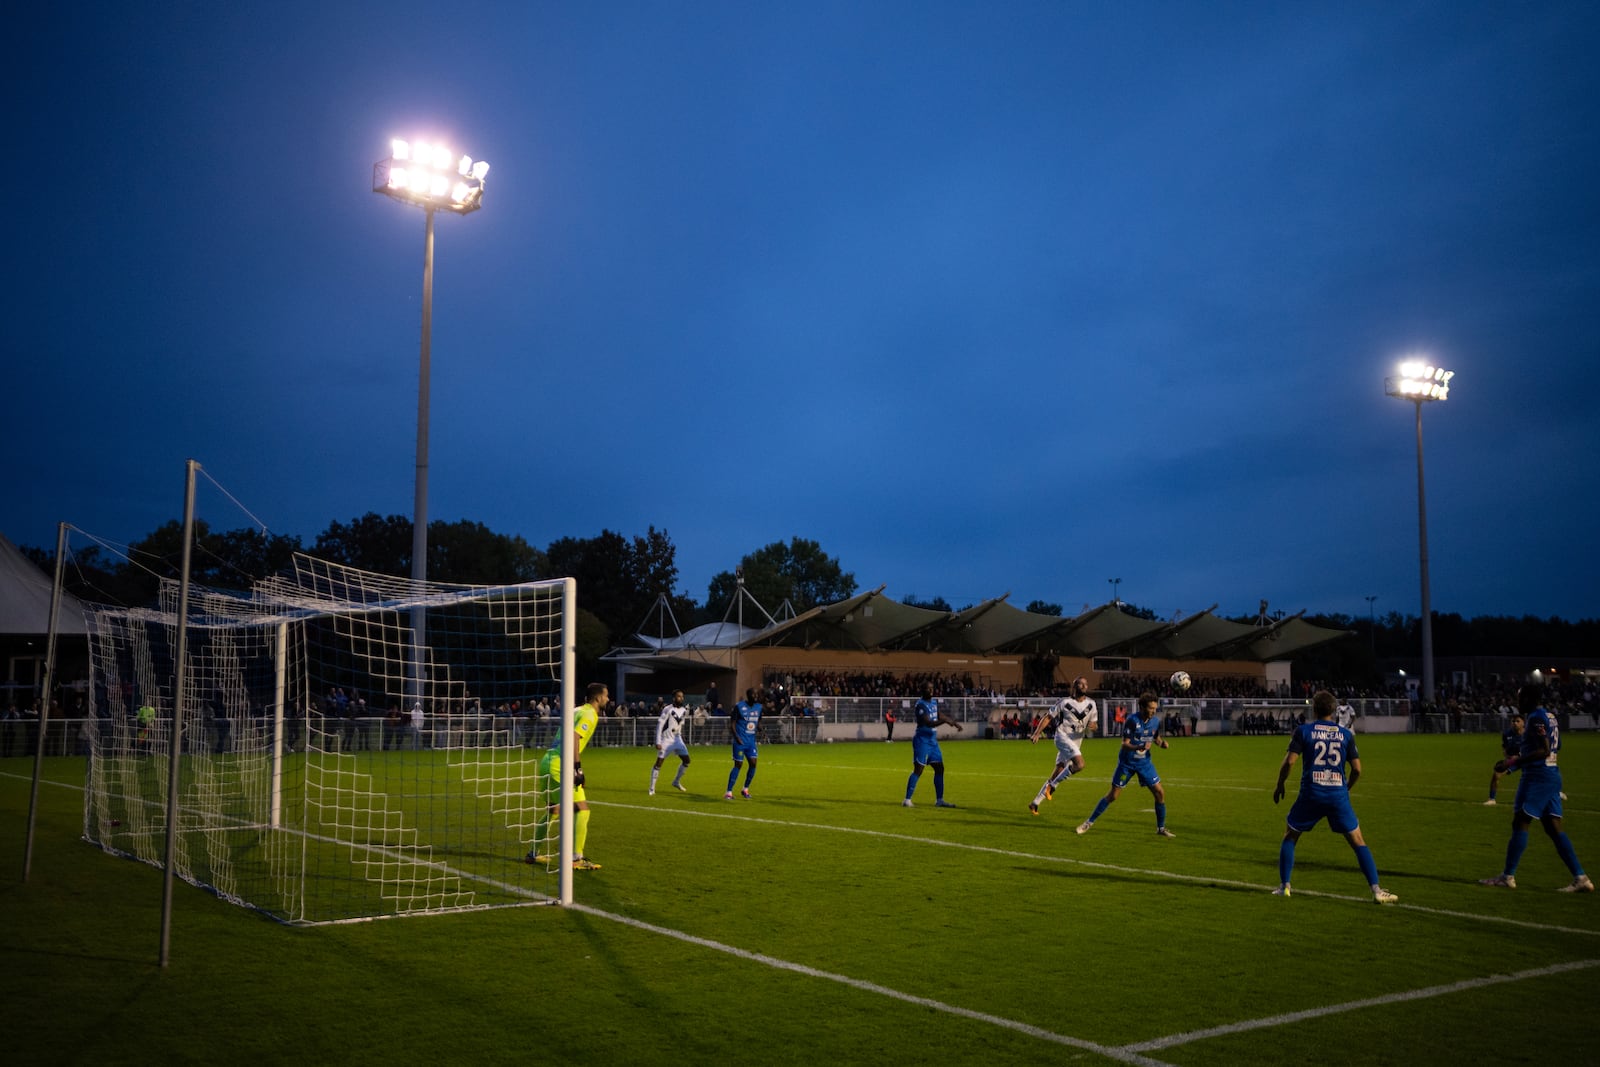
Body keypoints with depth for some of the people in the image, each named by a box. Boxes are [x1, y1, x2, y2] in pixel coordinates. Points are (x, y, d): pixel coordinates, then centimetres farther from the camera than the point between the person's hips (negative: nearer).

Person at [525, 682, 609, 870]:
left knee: (553, 810, 23)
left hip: (548, 762, 10)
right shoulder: (589, 714, -9)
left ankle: (533, 853, 30)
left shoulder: (578, 710, 20)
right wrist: (577, 768, -23)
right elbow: (574, 738, -22)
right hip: (559, 765, -10)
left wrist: (576, 768, 23)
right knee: (582, 809, -6)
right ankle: (577, 858, -8)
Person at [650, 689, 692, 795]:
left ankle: (676, 782, 18)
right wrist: (658, 742, -20)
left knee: (686, 760, 1)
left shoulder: (684, 710, 5)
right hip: (666, 739, -6)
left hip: (677, 739, 6)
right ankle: (652, 788, 2)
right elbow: (659, 725, -17)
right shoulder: (668, 710, -16)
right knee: (659, 763, -5)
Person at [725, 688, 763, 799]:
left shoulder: (758, 707, 8)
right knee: (738, 765, -7)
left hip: (751, 741, 5)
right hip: (740, 741, -5)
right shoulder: (739, 706, -9)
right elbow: (732, 723, -8)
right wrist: (736, 736, -20)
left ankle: (745, 790, 15)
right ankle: (729, 792, 0)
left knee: (753, 764, -3)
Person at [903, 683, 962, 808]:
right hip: (922, 740, -9)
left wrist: (954, 723, 4)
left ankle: (939, 800, 16)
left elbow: (941, 717, 18)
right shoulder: (921, 705, -16)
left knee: (939, 768, 9)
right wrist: (944, 721, -36)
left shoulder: (934, 702, 11)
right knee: (918, 770, -12)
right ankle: (907, 800, -9)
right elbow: (928, 723, -26)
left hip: (933, 741, 9)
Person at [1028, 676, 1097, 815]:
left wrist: (1092, 726, -11)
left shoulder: (1091, 704, 9)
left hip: (1076, 741, 6)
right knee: (1079, 764, -27)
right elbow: (1048, 718, -1)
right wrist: (1037, 733, -11)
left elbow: (1094, 723, 14)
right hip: (1063, 737, -6)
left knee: (1057, 774, 6)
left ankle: (1035, 803, 14)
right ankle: (1052, 786, -10)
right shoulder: (1065, 702, -6)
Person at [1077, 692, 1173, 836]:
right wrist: (1139, 747, -42)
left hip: (1144, 762, 4)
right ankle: (1089, 822, 15)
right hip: (1127, 763, -4)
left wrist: (1162, 743, -11)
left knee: (1160, 792, -5)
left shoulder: (1156, 721, -6)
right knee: (1113, 795, -1)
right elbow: (1125, 744, -24)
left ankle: (1161, 828, 13)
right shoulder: (1132, 720, -22)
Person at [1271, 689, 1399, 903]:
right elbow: (1357, 768, 4)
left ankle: (1284, 886, 13)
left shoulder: (1303, 730, 0)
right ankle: (1376, 890, 3)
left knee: (1290, 837, 16)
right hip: (1338, 795, 1)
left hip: (1311, 794, -1)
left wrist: (1280, 785, 7)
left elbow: (1289, 761, -7)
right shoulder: (1346, 734, 6)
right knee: (1357, 842, 10)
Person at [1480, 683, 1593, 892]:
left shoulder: (1535, 718, -13)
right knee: (1553, 828, 9)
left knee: (1520, 823, -5)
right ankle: (1580, 878, 6)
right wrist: (1517, 760, 23)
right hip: (1551, 775, 10)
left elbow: (1544, 750, -21)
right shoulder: (1549, 716, 16)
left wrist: (1514, 761, -20)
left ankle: (1508, 876, -2)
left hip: (1538, 777, -10)